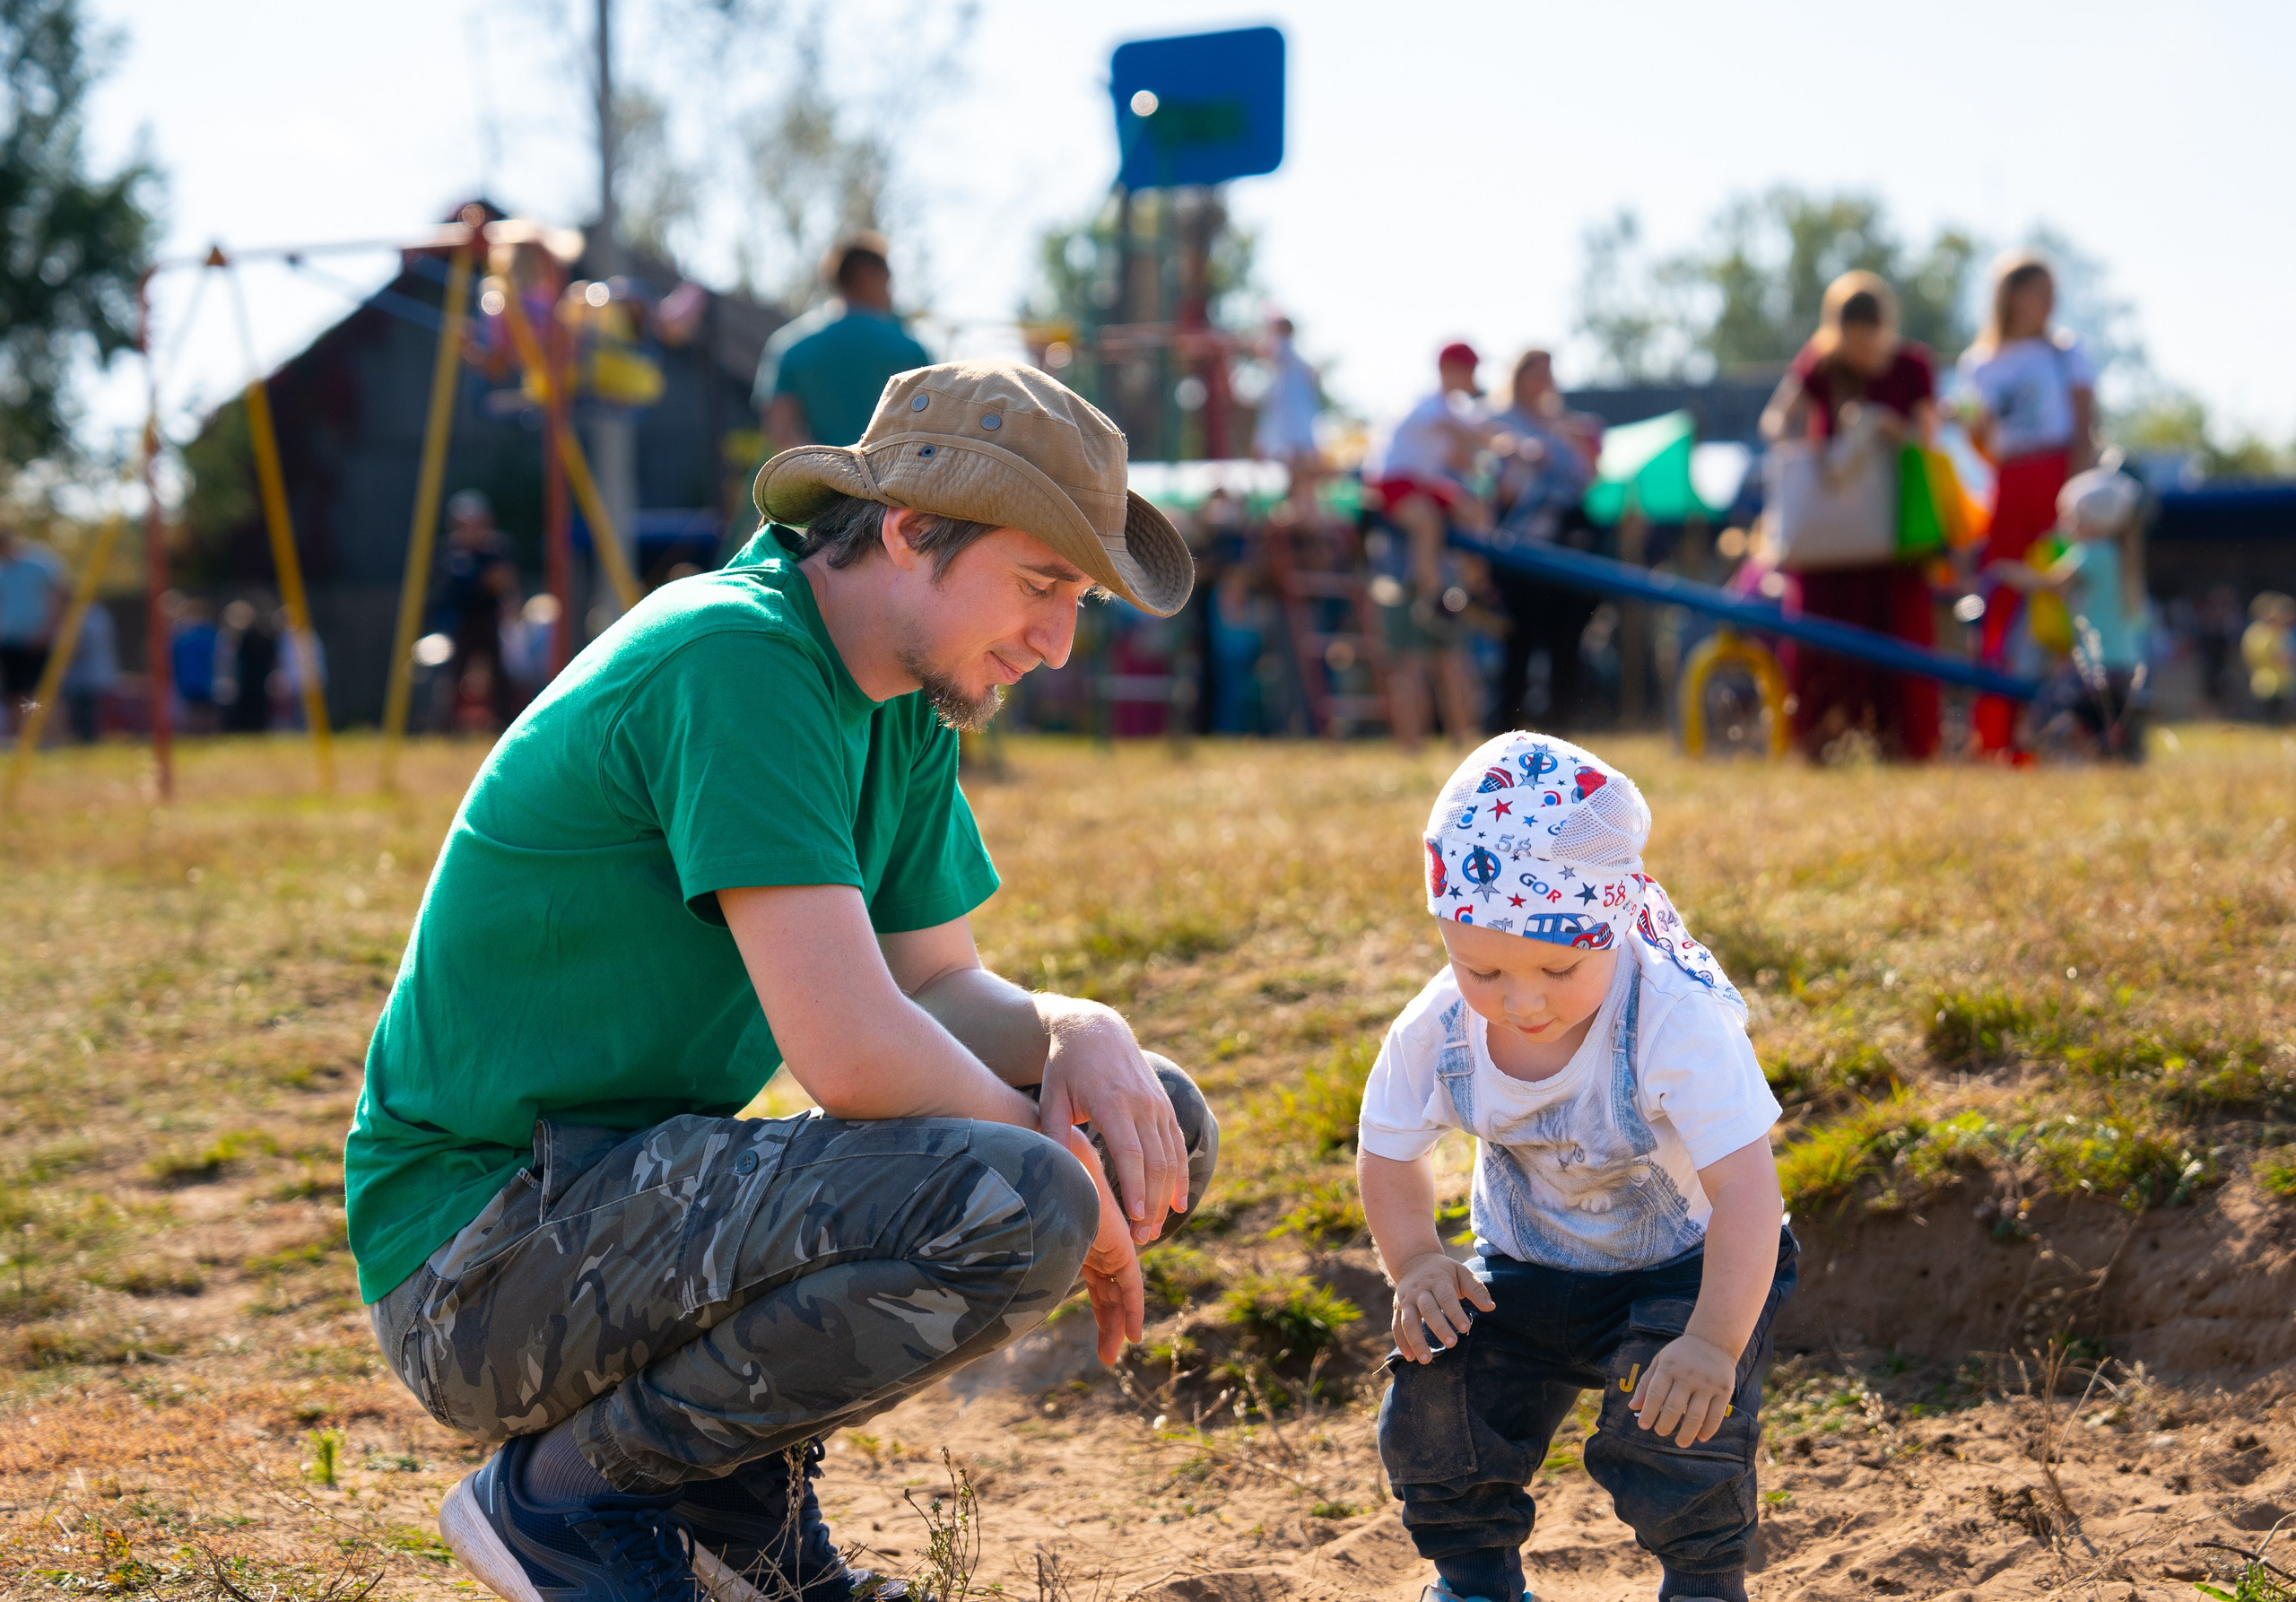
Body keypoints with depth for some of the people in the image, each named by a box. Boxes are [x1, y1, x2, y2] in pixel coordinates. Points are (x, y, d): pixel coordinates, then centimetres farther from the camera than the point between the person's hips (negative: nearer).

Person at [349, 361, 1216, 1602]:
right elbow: (854, 1055, -28)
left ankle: (739, 1494, 7)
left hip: (642, 1197, 10)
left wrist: (1079, 1033, -9)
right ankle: (565, 1491, -9)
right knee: (1013, 1204, -30)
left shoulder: (906, 708, 8)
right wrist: (1067, 1189, -13)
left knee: (1158, 1125, 8)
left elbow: (943, 990, 13)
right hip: (479, 1254, -10)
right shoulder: (734, 661, -21)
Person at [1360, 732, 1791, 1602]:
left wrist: (1714, 1342, -46)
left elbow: (1747, 1188, -38)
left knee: (1672, 1422, -26)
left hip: (1679, 1263, -4)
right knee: (1435, 1394, -13)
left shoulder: (1678, 1024, -35)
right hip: (1525, 1269, 4)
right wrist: (1415, 1263, -18)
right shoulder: (1437, 1031, -21)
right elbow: (1389, 1154, -2)